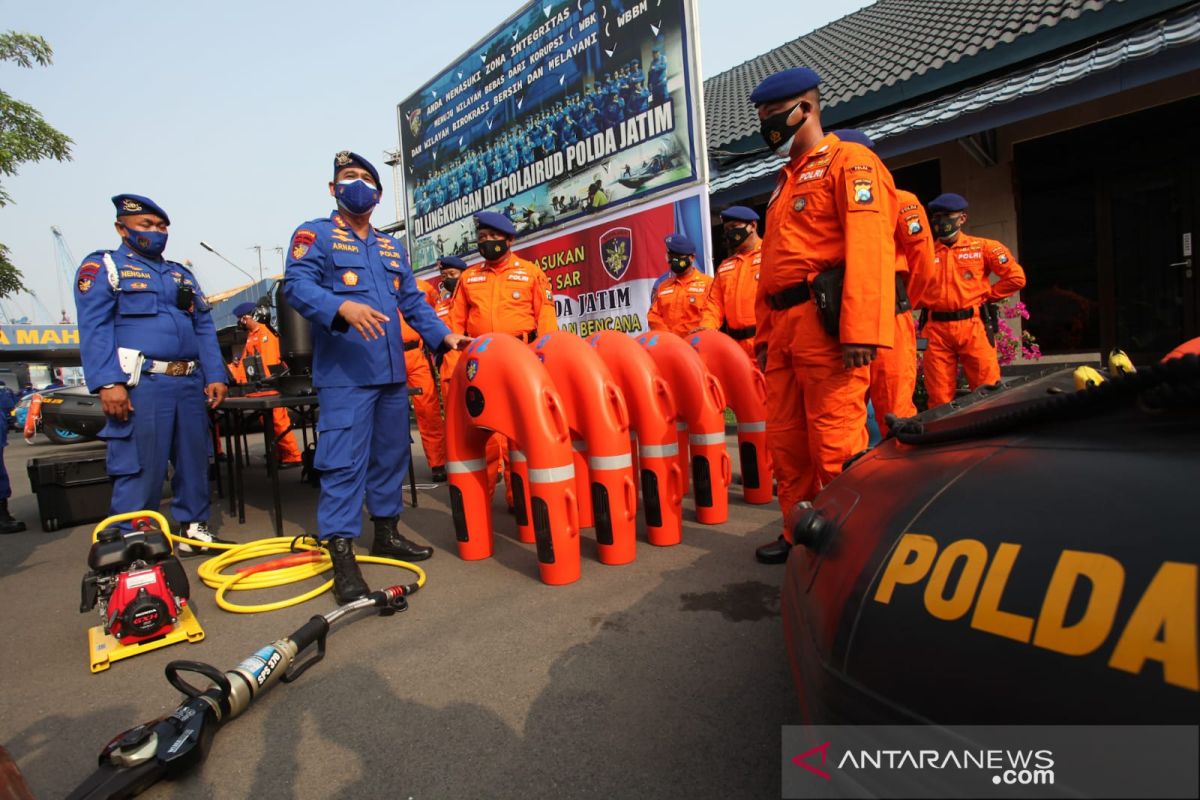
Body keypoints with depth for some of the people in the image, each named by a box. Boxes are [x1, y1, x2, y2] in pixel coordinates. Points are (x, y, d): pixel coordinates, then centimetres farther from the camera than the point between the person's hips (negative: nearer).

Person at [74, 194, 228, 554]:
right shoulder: (103, 267, 6)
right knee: (139, 467, -4)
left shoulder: (182, 274, 24)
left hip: (191, 383, 6)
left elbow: (205, 328, 18)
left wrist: (215, 375, 7)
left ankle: (194, 527, 21)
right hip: (142, 384, -6)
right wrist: (107, 383, -17)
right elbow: (94, 329, -6)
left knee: (194, 461, 10)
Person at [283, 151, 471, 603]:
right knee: (344, 461, -9)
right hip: (344, 374, -6)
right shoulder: (315, 235, 4)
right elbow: (297, 285, -11)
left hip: (392, 372, 7)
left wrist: (443, 335, 7)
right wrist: (342, 307, -30)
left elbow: (413, 301, 21)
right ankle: (341, 555, -2)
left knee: (391, 456, 12)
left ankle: (386, 532, 26)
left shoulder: (393, 248, 22)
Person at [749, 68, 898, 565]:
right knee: (785, 436, 9)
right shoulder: (785, 181, 27)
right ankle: (799, 533, 21)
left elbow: (869, 248, -12)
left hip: (825, 320, -8)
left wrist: (861, 331, -22)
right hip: (784, 325, 8)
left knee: (835, 440, -7)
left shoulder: (849, 161, 2)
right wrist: (764, 333, 19)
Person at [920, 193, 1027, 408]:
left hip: (973, 325, -1)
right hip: (937, 329, 1)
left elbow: (1016, 276, 7)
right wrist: (926, 302, 5)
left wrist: (985, 295, 4)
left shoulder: (982, 247, 9)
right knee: (939, 399, 1)